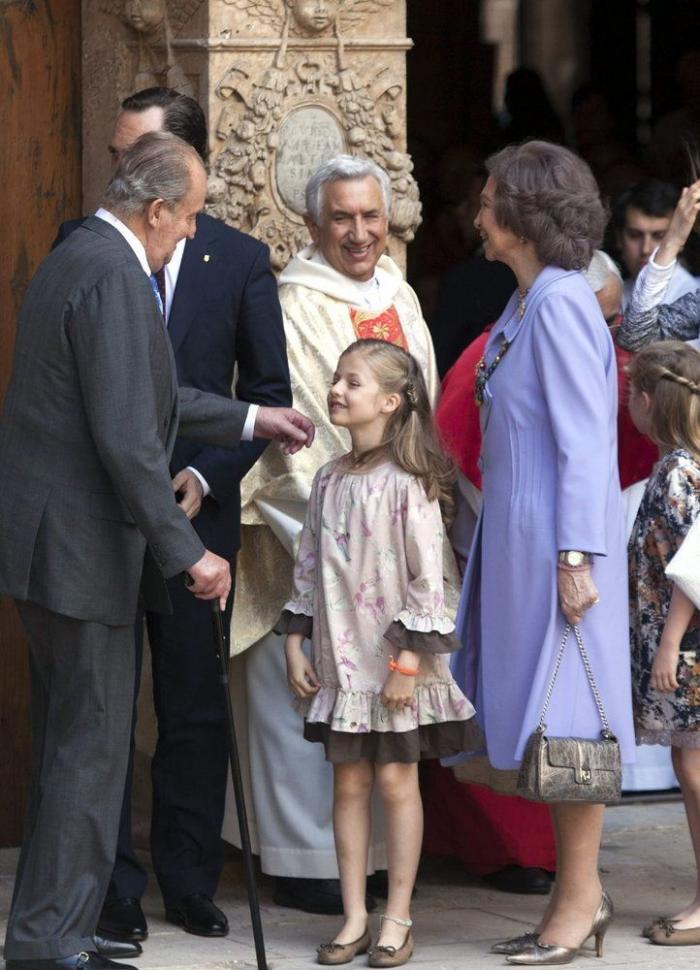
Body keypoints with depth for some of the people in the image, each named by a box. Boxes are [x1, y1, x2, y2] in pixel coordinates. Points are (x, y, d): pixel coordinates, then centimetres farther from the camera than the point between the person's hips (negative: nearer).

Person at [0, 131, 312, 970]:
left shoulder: (76, 260, 14)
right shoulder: (113, 278, -19)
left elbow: (143, 399, 25)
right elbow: (126, 436, -24)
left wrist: (250, 420, 30)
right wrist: (186, 551, -20)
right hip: (77, 546, -11)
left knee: (67, 742, 16)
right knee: (90, 747, -3)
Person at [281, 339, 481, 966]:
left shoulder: (407, 484, -12)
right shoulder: (329, 480, 7)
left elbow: (427, 578, -13)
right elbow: (309, 567, 13)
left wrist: (408, 660, -16)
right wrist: (295, 644, 8)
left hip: (395, 661, -6)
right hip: (341, 658, 6)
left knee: (396, 779, 0)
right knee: (349, 781, 7)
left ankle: (397, 920, 6)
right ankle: (355, 917, 12)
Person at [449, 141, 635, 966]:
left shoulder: (561, 303, -14)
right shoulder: (521, 306, 14)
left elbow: (585, 442, -18)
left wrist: (577, 557, -21)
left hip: (555, 541, -10)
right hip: (513, 541, 10)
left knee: (564, 716, -3)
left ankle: (578, 898, 5)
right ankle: (579, 893, 18)